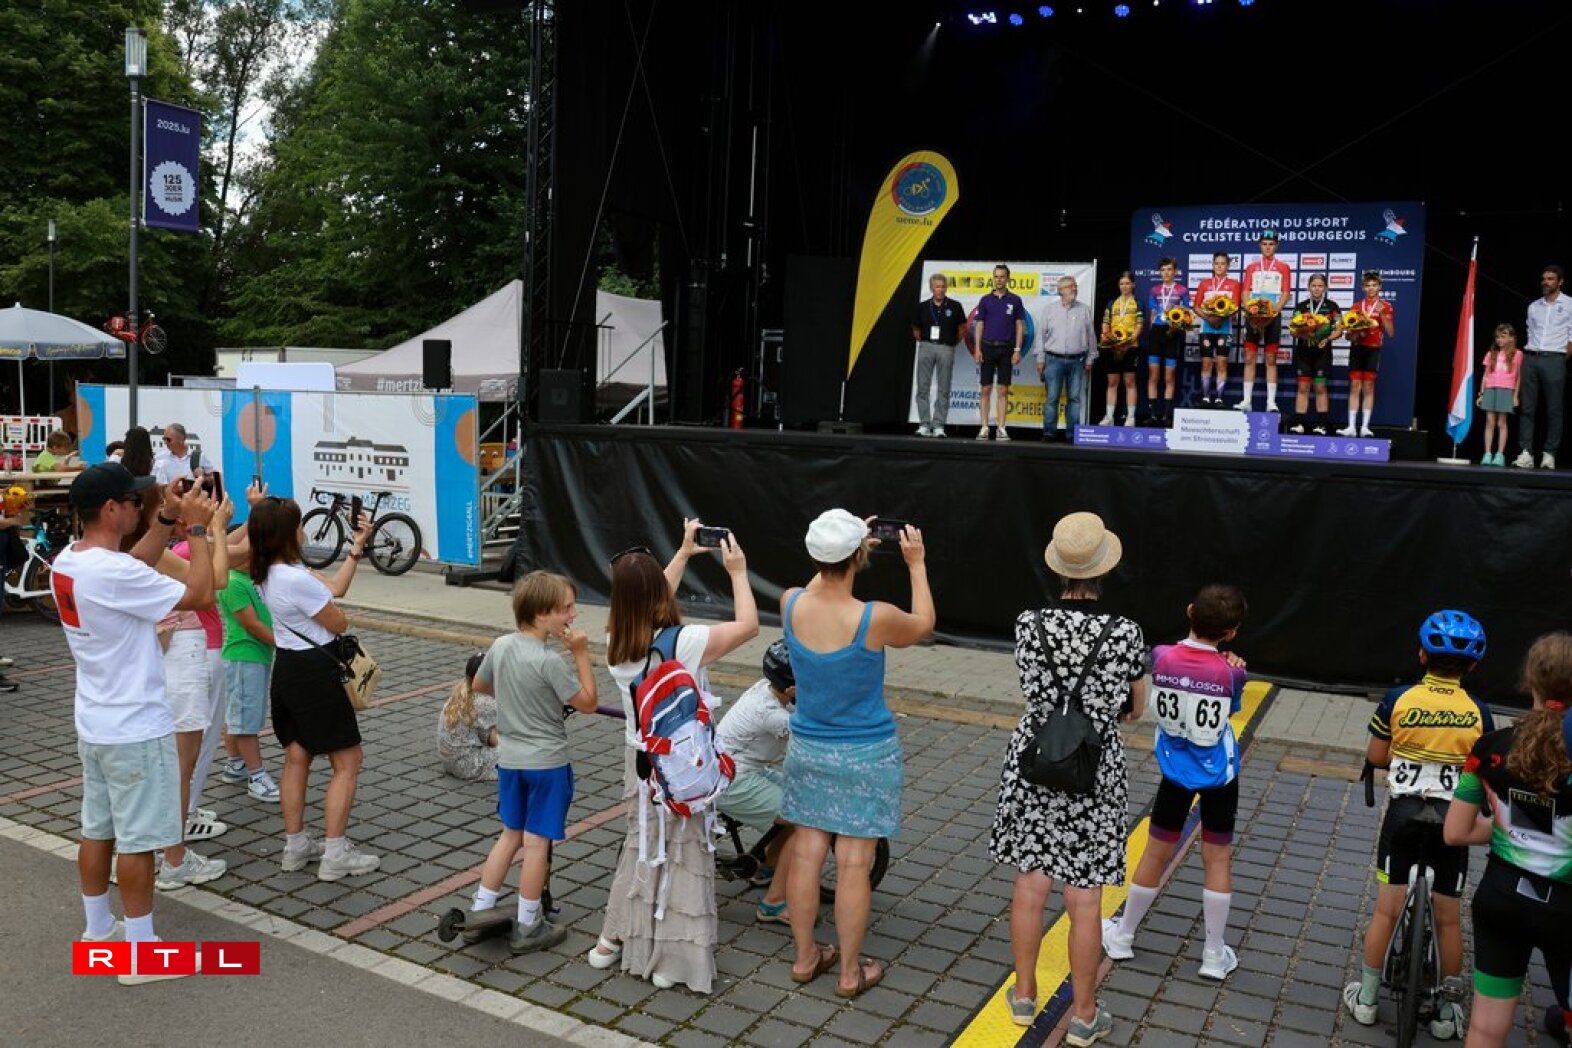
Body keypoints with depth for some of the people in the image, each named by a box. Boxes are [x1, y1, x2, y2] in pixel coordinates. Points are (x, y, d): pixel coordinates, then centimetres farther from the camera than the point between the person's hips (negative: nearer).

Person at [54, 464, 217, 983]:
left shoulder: (67, 562, 2)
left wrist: (166, 520, 11)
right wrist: (196, 527, -14)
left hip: (95, 724, 9)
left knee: (97, 830, 19)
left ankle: (98, 930, 33)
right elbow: (200, 594, -23)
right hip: (136, 730, -9)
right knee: (138, 840, 1)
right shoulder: (112, 572, -26)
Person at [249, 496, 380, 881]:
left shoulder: (266, 573, 3)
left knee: (296, 758, 18)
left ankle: (296, 847, 28)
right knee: (347, 763, 1)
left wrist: (357, 548, 9)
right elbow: (340, 623, -12)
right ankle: (335, 856, 4)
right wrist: (320, 588, 5)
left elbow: (335, 587, 9)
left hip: (285, 668, 10)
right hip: (313, 672, -9)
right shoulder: (298, 579, -26)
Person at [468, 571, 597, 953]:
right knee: (537, 842, 5)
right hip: (547, 763, -7)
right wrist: (581, 654, -15)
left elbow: (479, 684, 15)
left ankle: (481, 909, 26)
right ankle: (527, 928, 15)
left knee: (510, 834, 21)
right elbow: (587, 703, -15)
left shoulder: (500, 646, -2)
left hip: (509, 759, 7)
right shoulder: (549, 661, -24)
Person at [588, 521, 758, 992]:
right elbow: (748, 624, -16)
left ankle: (616, 938, 32)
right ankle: (672, 959, 16)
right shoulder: (685, 642, -24)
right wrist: (737, 571, -4)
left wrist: (683, 552, 17)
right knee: (685, 854, 8)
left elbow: (649, 607, 13)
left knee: (639, 842, 23)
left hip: (639, 758, 6)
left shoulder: (616, 639, -6)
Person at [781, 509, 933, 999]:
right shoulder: (876, 618, -24)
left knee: (807, 853, 13)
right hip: (865, 756, -4)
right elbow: (923, 624, 0)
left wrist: (843, 553, 18)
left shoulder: (791, 605, -13)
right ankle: (850, 972, 20)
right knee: (854, 863, 6)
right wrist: (916, 565, 9)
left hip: (808, 750, 4)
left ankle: (805, 957, 28)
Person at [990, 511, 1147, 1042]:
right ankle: (1083, 1015, 22)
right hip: (1094, 777, -2)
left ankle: (1024, 995, 30)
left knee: (1030, 883, 15)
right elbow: (1136, 709, 0)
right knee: (1084, 899, 8)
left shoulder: (1028, 624, -10)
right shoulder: (1125, 633, -15)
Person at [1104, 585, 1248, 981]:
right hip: (1219, 774, -1)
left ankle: (1122, 937, 28)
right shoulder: (1231, 672, -18)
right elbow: (1231, 708, 0)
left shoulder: (1161, 656, -15)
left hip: (1175, 771, 1)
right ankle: (1215, 954, 22)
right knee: (1217, 859, 12)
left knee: (1155, 854, 14)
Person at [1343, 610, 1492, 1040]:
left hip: (1403, 812, 0)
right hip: (1452, 820, 0)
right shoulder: (1479, 713, -7)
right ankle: (1446, 1013, 25)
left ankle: (1366, 999, 20)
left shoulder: (1398, 699, -8)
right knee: (1448, 918, 13)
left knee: (1387, 909, 11)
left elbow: (1375, 756, -1)